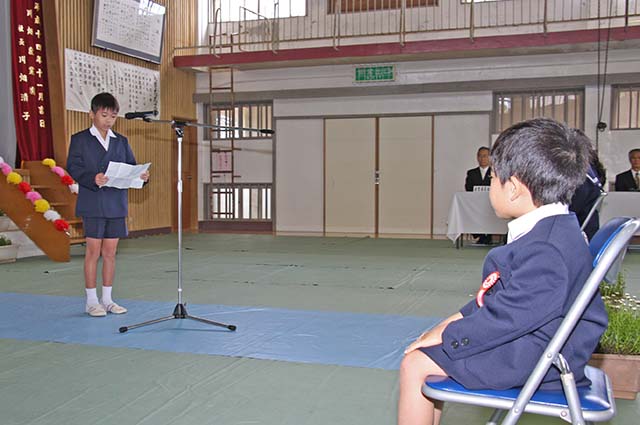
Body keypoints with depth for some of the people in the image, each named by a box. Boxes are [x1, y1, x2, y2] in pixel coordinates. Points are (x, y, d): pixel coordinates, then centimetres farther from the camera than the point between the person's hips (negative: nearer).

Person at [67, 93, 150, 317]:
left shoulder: (121, 141, 15)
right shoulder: (80, 139, 3)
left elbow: (131, 166, 11)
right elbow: (73, 166, -8)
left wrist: (141, 176, -11)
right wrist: (92, 179, -25)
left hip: (117, 205, 4)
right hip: (92, 204, -4)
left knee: (110, 252, 8)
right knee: (93, 251, -1)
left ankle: (107, 299, 16)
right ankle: (91, 301, 8)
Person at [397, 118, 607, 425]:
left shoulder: (546, 250, -29)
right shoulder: (552, 231, 7)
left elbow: (507, 315, -27)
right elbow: (502, 293, 15)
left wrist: (444, 336, -16)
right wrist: (457, 319, 10)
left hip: (535, 358, -11)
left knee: (414, 365, -11)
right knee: (424, 355, 16)